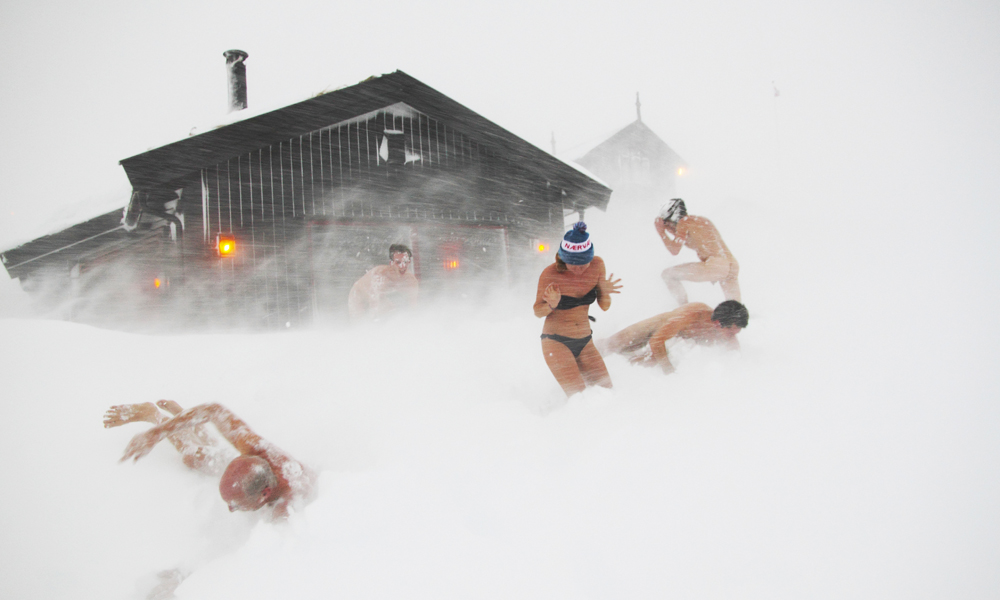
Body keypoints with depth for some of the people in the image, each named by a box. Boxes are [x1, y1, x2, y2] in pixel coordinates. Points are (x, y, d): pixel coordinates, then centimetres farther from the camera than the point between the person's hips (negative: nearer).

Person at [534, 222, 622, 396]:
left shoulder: (597, 265, -7)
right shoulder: (550, 274, -18)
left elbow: (604, 306, 2)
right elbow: (537, 312, -6)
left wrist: (605, 292, -20)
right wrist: (551, 305, -28)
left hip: (584, 342, 5)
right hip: (556, 342, -5)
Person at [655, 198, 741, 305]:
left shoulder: (684, 222, 1)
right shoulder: (702, 220, 25)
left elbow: (674, 250, 0)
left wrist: (661, 231, 11)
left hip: (715, 265, -8)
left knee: (668, 274, 3)